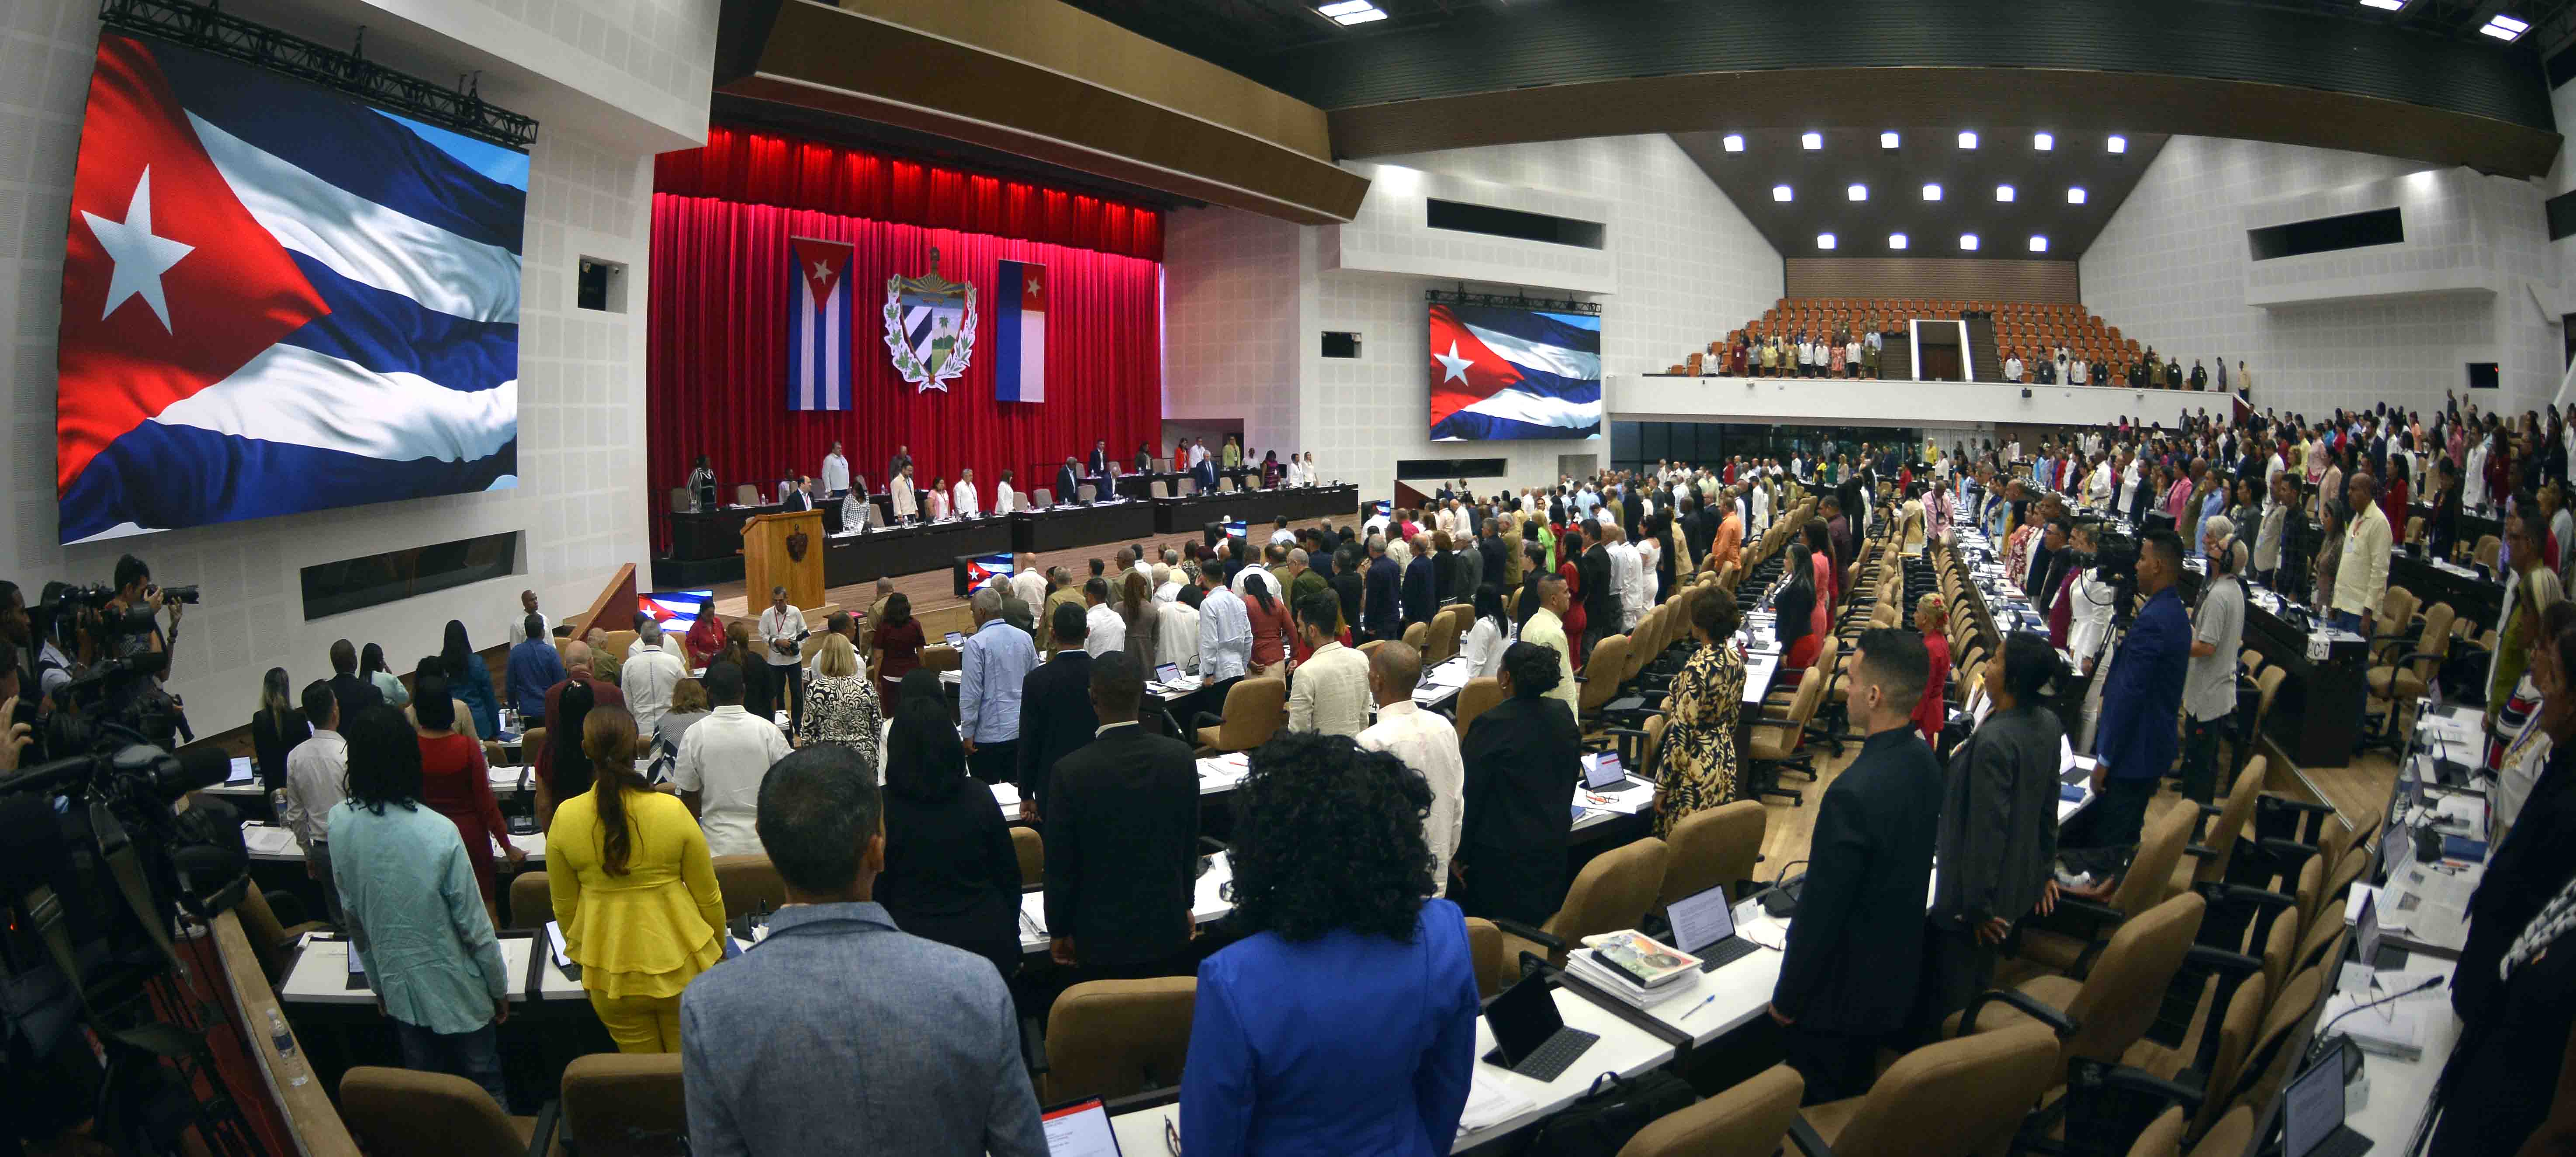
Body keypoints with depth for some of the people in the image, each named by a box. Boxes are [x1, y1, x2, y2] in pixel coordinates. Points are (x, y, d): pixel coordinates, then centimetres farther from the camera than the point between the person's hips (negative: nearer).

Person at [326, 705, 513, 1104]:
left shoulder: (339, 822, -12)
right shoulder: (439, 833, -26)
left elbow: (350, 916, 1)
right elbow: (475, 926, -17)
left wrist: (377, 981, 15)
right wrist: (499, 987, -2)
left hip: (398, 988, 4)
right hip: (456, 988, -4)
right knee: (485, 1086, 15)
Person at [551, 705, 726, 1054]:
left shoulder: (566, 817, -10)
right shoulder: (672, 811, -14)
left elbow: (564, 904, 3)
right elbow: (708, 896, -3)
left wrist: (579, 951, 21)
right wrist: (717, 946, 14)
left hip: (610, 970, 1)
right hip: (680, 961, -1)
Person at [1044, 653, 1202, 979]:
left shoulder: (1071, 772, -20)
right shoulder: (1181, 757, -10)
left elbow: (1061, 864, -11)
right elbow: (1190, 843, 3)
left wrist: (1059, 930, 4)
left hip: (1103, 937, -3)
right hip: (1167, 927, 3)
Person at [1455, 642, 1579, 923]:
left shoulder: (1490, 725, -20)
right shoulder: (1563, 714, -2)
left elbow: (1470, 794, -14)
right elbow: (1571, 776, 11)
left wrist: (1458, 855, -4)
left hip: (1501, 852, -6)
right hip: (1553, 847, 6)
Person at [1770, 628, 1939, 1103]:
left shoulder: (1854, 793, -32)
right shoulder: (1924, 762, -4)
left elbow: (1821, 910, -25)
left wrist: (1787, 998, -12)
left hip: (1842, 993, -8)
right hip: (1896, 978, 8)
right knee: (1857, 1096, 25)